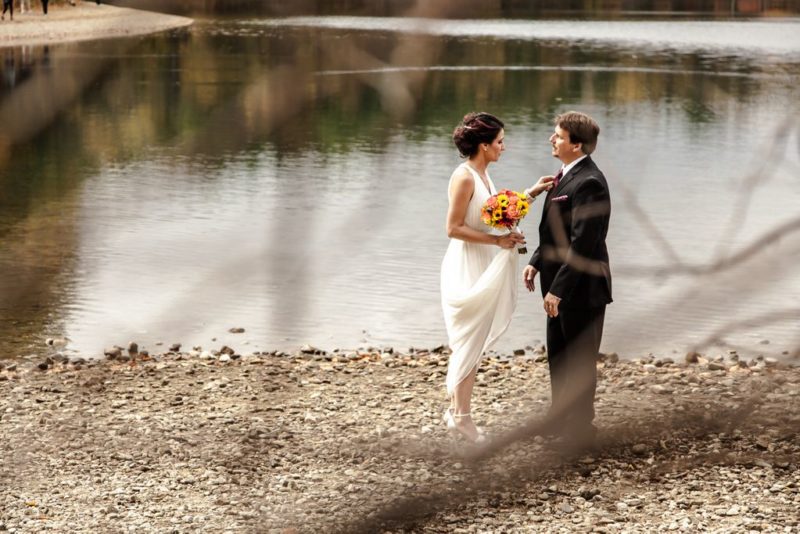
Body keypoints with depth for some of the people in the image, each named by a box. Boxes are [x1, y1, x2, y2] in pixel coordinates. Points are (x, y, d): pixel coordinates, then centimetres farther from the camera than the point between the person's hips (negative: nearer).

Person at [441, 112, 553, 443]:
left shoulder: (482, 174, 8)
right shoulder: (464, 177, -19)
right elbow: (453, 228, -20)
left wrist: (530, 194, 11)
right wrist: (497, 240, -20)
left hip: (483, 266, 9)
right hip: (466, 269, -9)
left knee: (472, 342, 15)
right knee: (470, 342, -1)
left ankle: (456, 407, 25)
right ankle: (461, 415, 9)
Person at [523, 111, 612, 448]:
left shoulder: (588, 183, -23)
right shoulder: (567, 175, 9)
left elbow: (582, 244, -25)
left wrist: (558, 290, -24)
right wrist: (536, 262, 8)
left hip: (582, 289, -10)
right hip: (561, 286, 10)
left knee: (579, 361, 4)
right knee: (558, 356, 21)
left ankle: (579, 429, 17)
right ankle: (561, 420, 36)